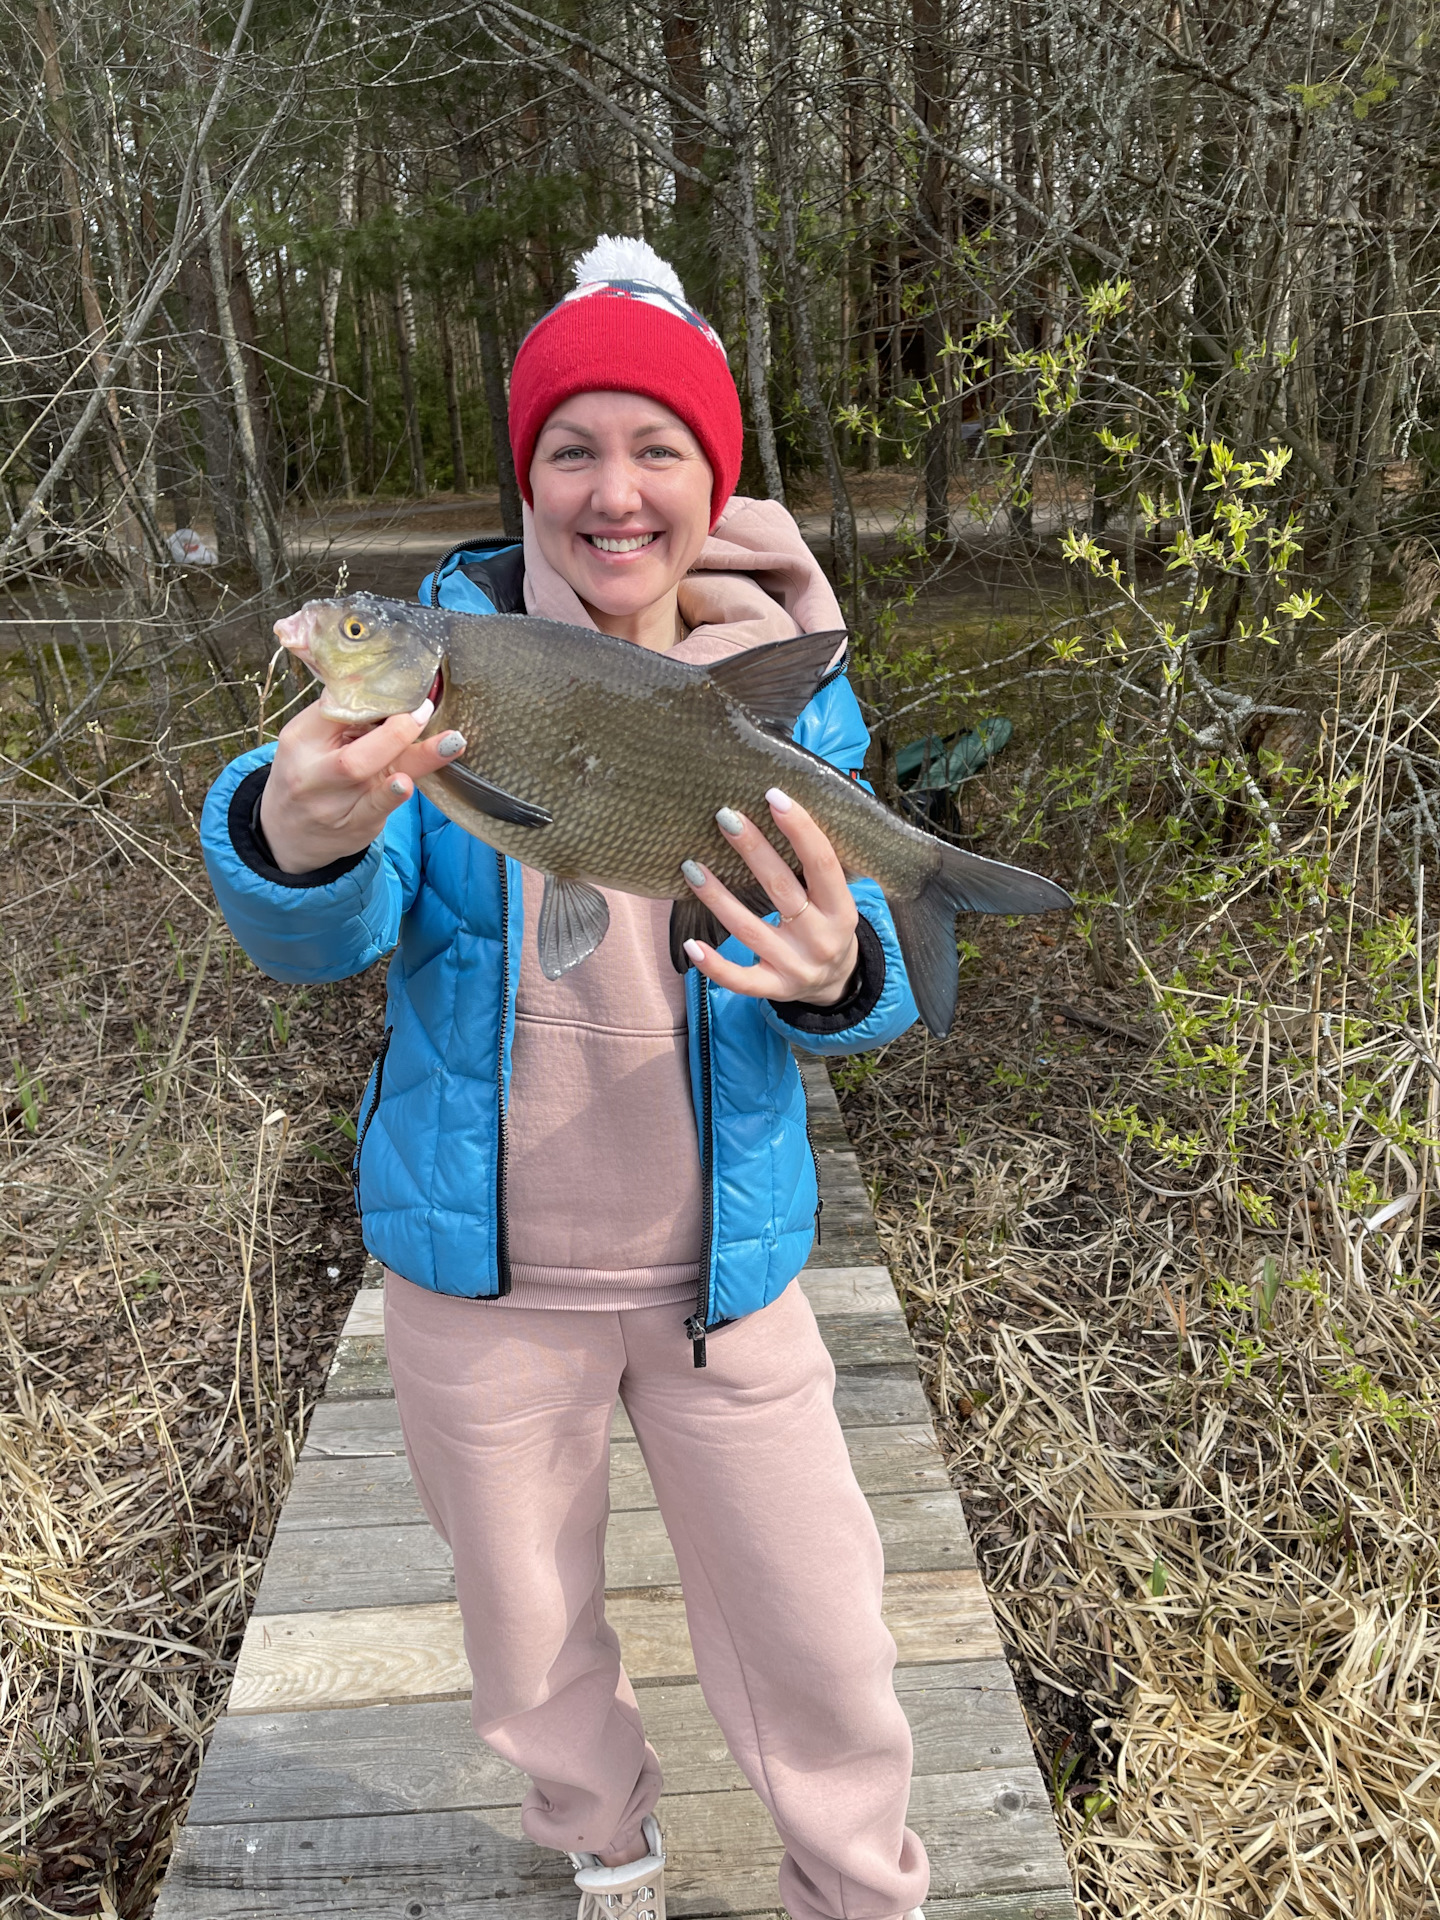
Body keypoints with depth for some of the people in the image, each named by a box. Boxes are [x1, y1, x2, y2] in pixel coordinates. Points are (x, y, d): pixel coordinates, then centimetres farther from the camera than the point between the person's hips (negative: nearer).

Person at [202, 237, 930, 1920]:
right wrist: (292, 837, -43)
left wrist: (837, 972, -34)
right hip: (478, 1267, 1)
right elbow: (323, 937, -19)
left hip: (721, 1261, 0)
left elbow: (871, 982, -9)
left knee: (815, 1644, 11)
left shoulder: (782, 683, -5)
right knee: (528, 1636, 22)